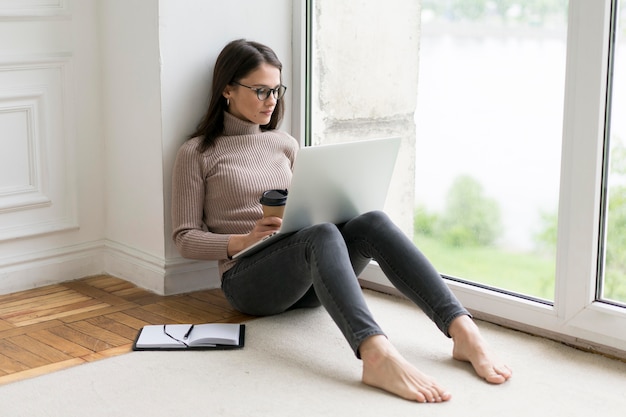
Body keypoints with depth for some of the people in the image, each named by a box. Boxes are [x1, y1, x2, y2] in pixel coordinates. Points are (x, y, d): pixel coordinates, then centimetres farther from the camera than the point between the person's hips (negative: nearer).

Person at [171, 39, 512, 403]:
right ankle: (377, 356, -62)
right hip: (247, 278, -4)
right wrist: (242, 241, -15)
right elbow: (186, 239, 2)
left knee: (373, 222, -26)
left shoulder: (285, 144, 19)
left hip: (304, 282, 5)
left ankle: (464, 331, -43)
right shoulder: (197, 153, 4)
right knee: (322, 235, -37)